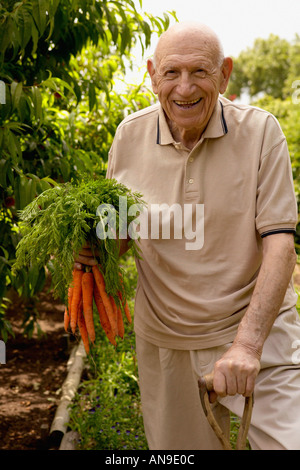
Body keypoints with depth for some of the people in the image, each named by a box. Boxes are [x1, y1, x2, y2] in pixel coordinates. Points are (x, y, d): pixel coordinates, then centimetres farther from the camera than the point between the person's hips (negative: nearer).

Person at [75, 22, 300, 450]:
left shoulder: (260, 131, -9)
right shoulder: (130, 135, -2)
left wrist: (248, 343, -24)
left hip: (257, 332, -2)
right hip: (164, 342, 2)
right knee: (176, 445, 14)